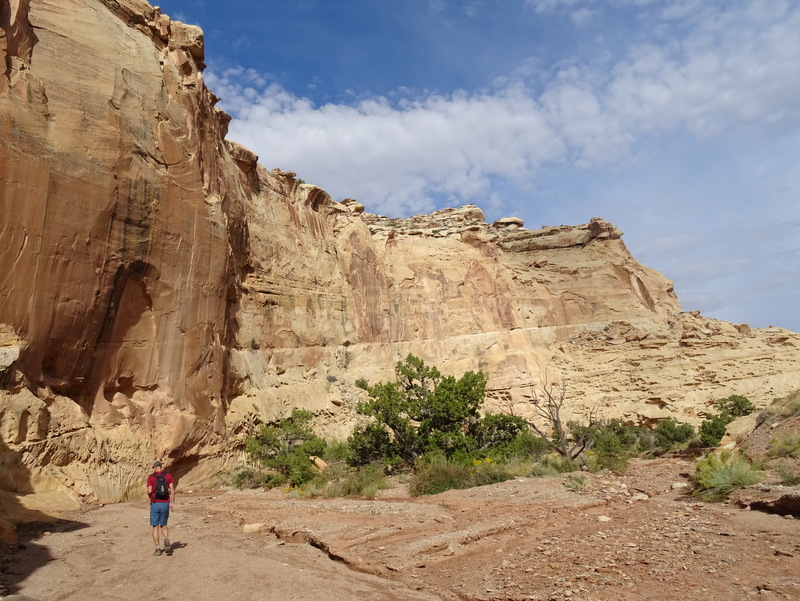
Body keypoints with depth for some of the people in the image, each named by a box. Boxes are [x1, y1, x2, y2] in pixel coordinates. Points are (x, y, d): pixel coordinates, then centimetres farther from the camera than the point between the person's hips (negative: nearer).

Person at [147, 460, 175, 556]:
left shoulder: (151, 477, -2)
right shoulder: (168, 476, 3)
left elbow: (149, 491, -9)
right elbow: (172, 489, -5)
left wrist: (150, 495, 15)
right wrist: (172, 503, -3)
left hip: (155, 504, -2)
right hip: (165, 503, 2)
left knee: (155, 527, 9)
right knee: (163, 525, 16)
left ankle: (158, 549, 7)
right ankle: (166, 540, -12)